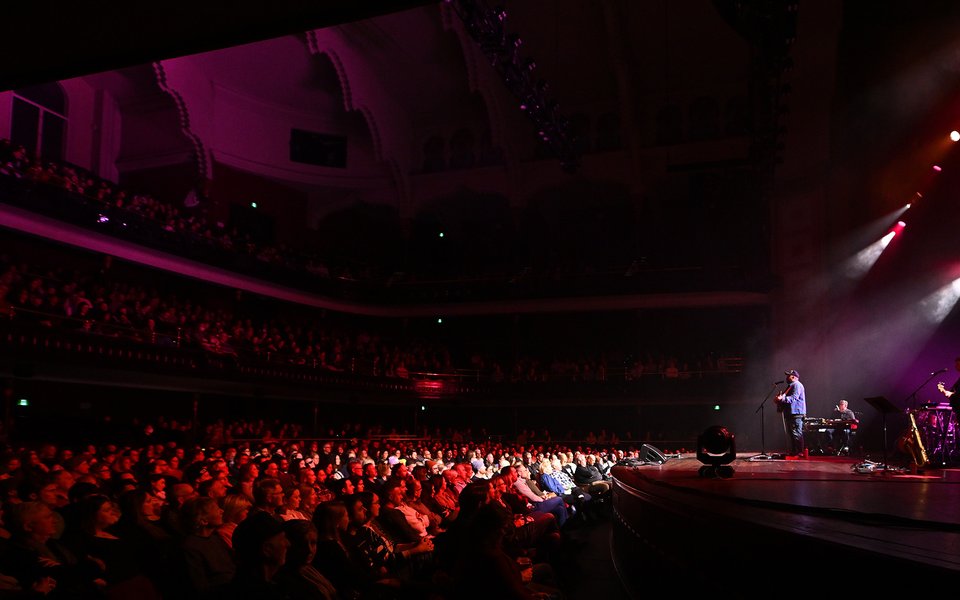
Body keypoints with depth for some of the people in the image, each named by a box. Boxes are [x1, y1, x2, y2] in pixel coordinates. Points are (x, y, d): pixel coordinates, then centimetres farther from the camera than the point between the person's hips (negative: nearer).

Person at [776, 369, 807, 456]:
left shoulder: (797, 385, -8)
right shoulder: (790, 386, 24)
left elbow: (793, 398, -21)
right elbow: (786, 398, 31)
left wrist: (782, 399, -32)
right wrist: (779, 399, 13)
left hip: (796, 413, -11)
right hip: (789, 413, 11)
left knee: (796, 434, -11)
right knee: (790, 433, 12)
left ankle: (800, 452, -10)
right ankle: (793, 451, 16)